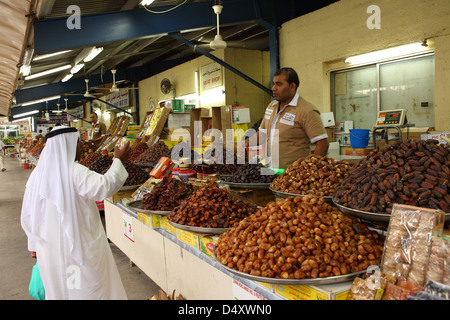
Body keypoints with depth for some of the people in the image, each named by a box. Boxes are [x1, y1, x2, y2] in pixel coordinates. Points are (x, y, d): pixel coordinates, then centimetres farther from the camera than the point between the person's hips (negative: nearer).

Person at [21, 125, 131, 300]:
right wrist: (118, 161, -16)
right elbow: (104, 186, -30)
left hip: (49, 248, 7)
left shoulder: (38, 174, 3)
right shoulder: (74, 172, -18)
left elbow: (28, 215, 10)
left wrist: (35, 243, 20)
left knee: (58, 290, 20)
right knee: (87, 288, 8)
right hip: (78, 245, -6)